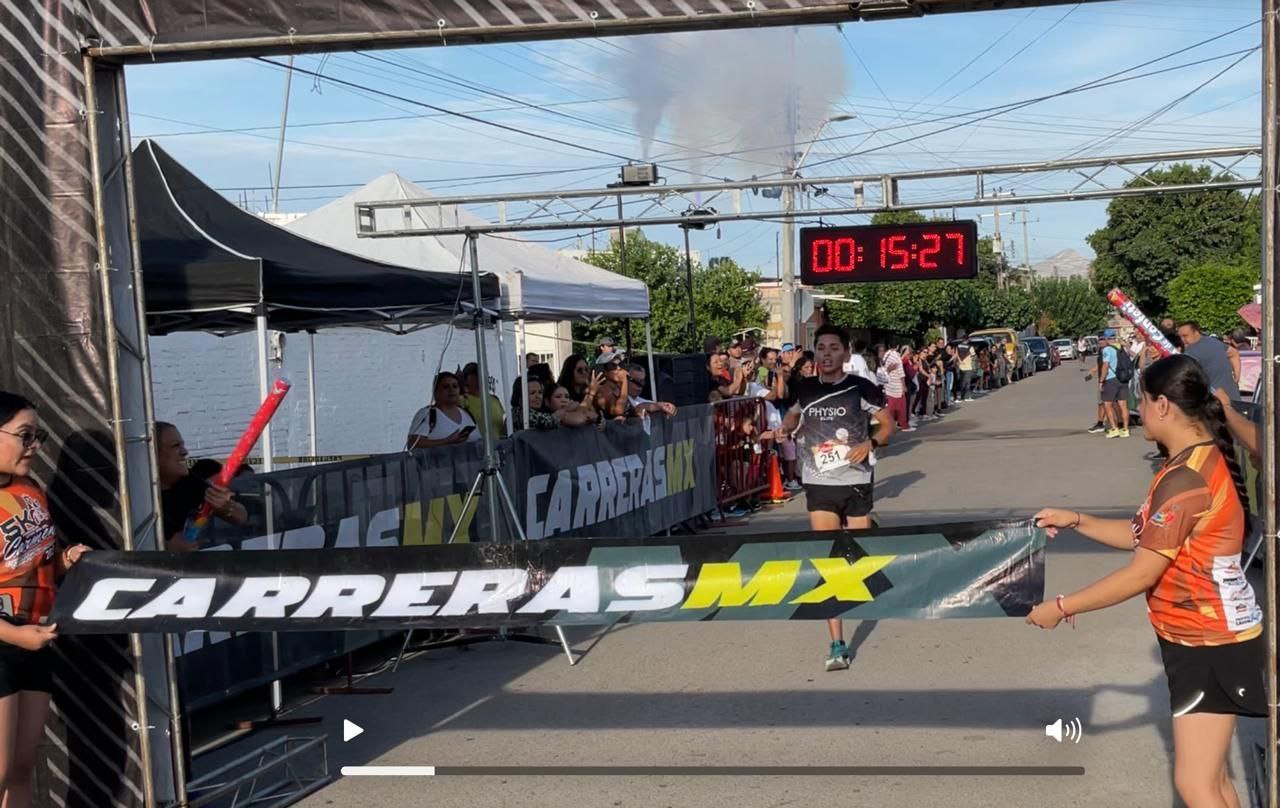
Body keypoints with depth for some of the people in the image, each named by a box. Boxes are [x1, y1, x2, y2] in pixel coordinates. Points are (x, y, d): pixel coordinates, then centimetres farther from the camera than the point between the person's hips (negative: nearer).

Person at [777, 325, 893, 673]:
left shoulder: (861, 388, -6)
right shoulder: (804, 388, 3)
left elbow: (887, 425, 2)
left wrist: (870, 443, -17)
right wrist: (786, 427, 2)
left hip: (856, 482, -1)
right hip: (819, 484, 1)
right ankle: (838, 645, -10)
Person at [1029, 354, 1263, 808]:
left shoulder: (1185, 479, -25)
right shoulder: (1201, 458, 8)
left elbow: (1140, 575, -22)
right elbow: (1143, 536, 17)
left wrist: (1061, 608, -14)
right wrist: (1076, 521, 8)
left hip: (1210, 644, -11)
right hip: (1207, 637, 11)